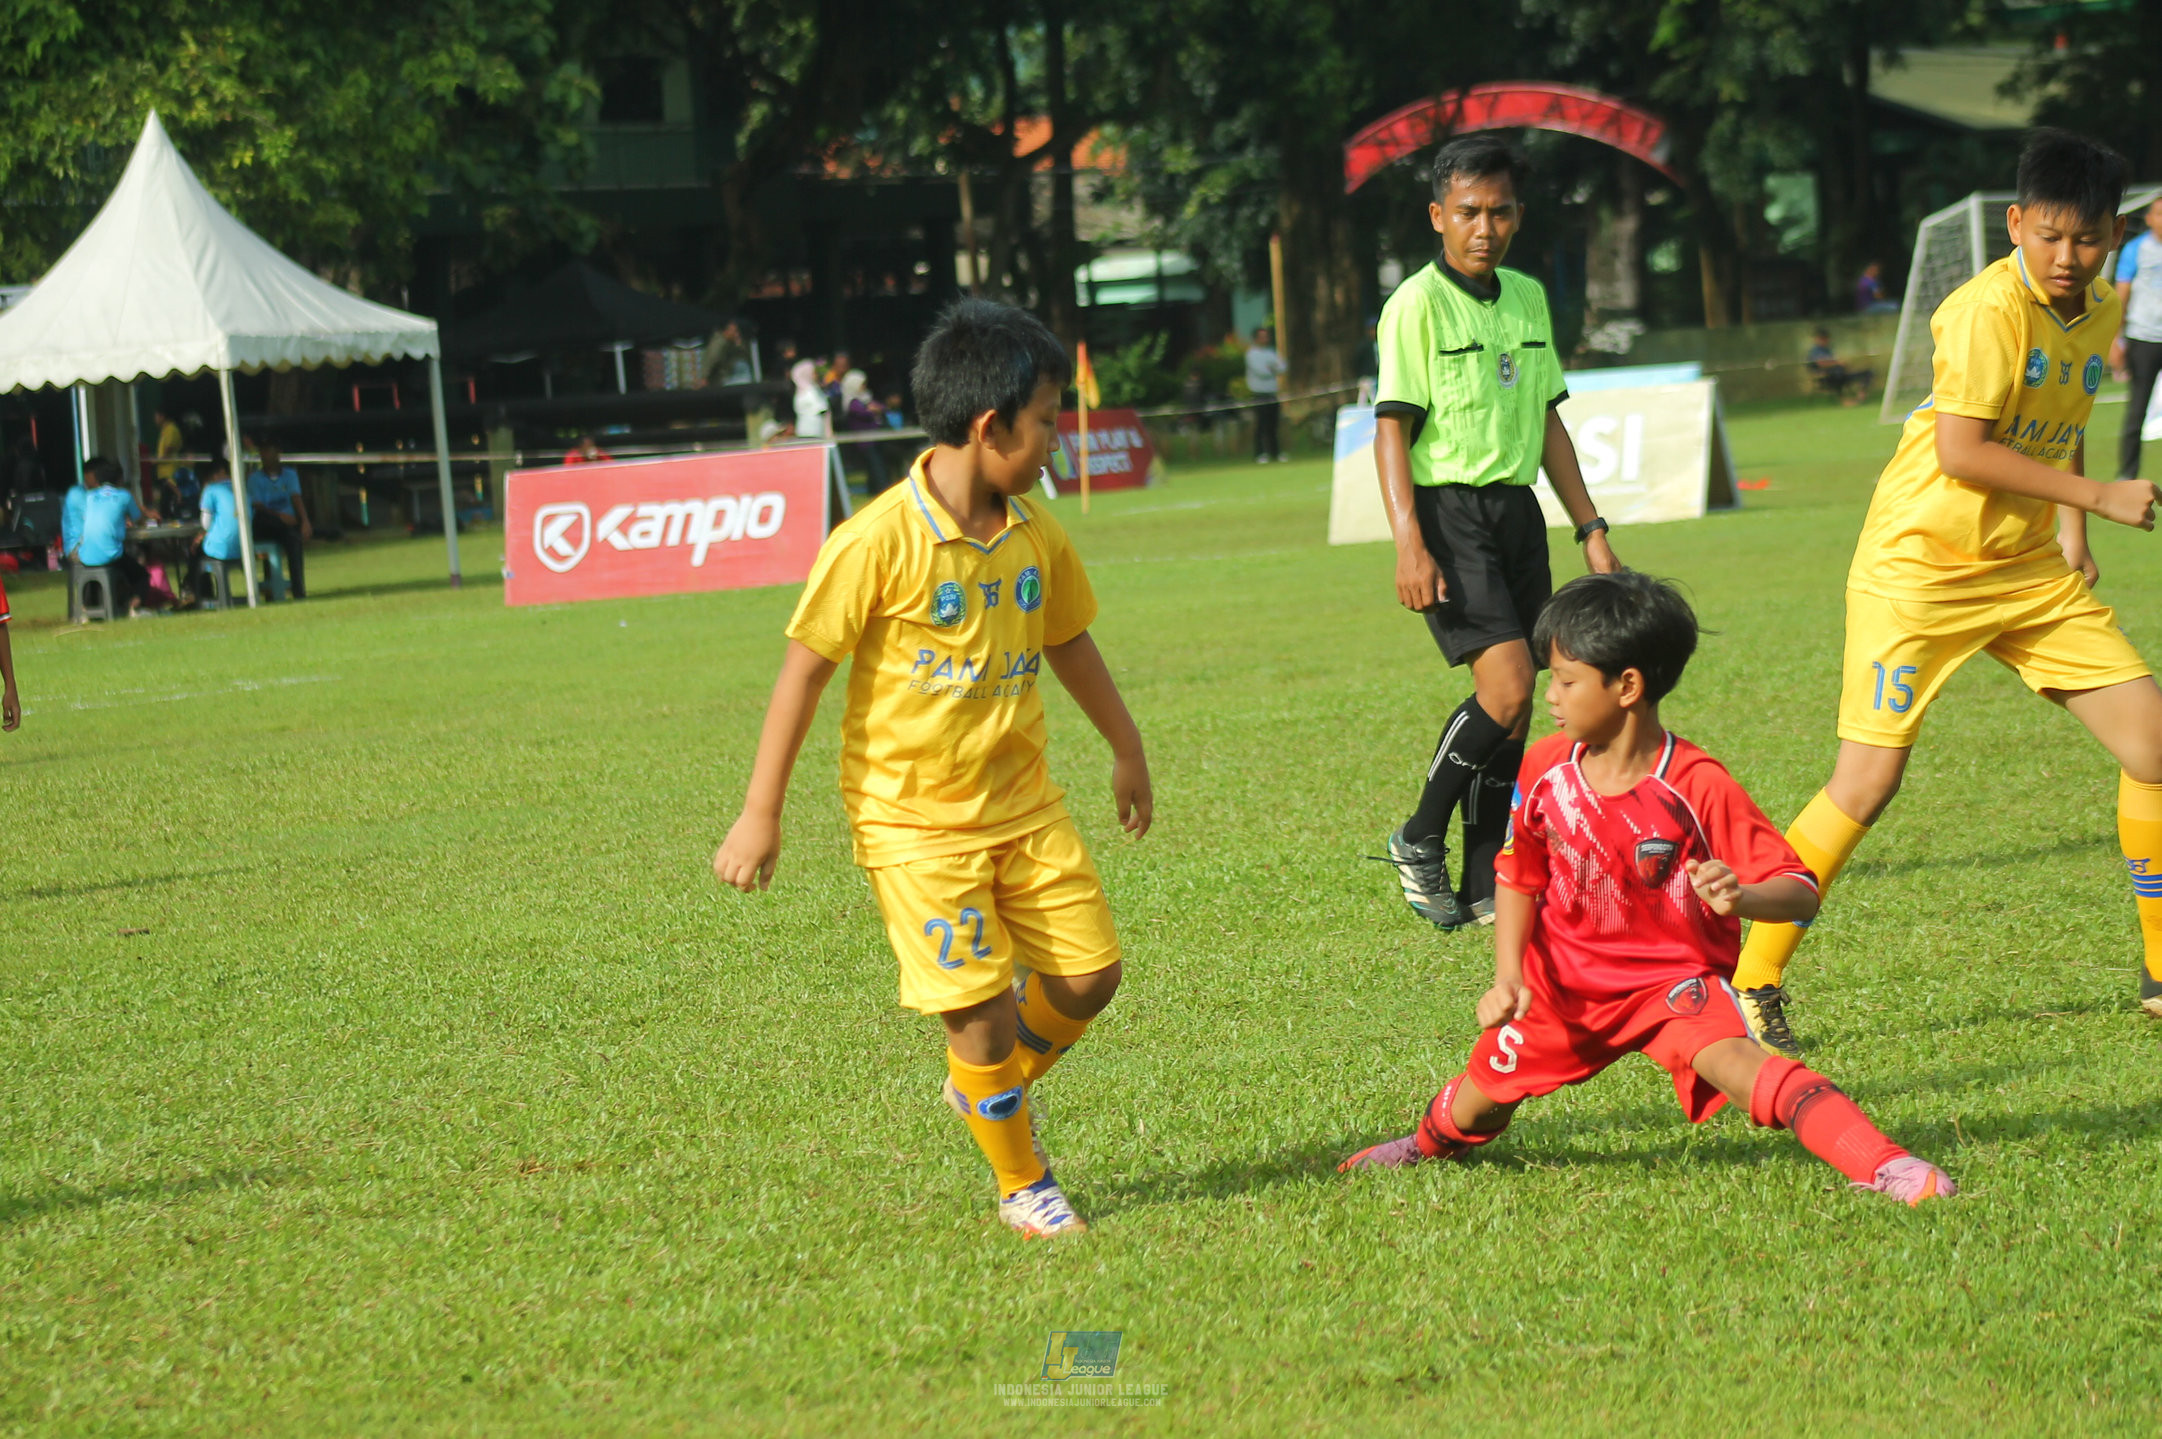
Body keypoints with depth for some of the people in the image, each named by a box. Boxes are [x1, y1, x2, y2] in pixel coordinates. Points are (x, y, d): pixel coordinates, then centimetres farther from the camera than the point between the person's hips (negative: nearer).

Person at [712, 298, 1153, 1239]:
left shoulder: (1035, 535, 2)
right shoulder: (878, 542, -18)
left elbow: (1068, 642, 20)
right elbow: (804, 669, -13)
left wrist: (1126, 749, 31)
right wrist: (760, 815, -12)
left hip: (1020, 800, 6)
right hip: (913, 816, -6)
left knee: (1089, 971, 3)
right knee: (980, 1005, -6)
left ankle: (995, 1085, 32)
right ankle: (1023, 1186, 15)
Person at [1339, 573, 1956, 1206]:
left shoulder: (1698, 786, -22)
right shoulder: (1546, 768, -7)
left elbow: (1801, 892, -21)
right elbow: (1519, 878, 9)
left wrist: (1742, 897, -44)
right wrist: (1508, 977, -4)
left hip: (1672, 981, -5)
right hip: (1562, 983, 5)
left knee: (1728, 1057, -34)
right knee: (1476, 1109, 12)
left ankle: (1881, 1164, -39)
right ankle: (1431, 1142, 49)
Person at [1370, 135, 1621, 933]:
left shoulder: (1529, 298, 13)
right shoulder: (1417, 304, -8)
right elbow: (1391, 426, -11)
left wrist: (1591, 530, 17)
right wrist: (1409, 544, -20)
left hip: (1516, 509, 7)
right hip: (1449, 512, -7)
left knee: (1508, 712, 5)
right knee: (1507, 689, -18)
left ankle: (1484, 889, 12)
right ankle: (1420, 841, -1)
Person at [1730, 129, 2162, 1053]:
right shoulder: (1990, 310, -20)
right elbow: (1961, 451, -26)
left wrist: (2070, 529, 11)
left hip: (2029, 570, 7)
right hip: (1919, 567, -7)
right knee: (1868, 781, -12)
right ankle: (1752, 985, 1)